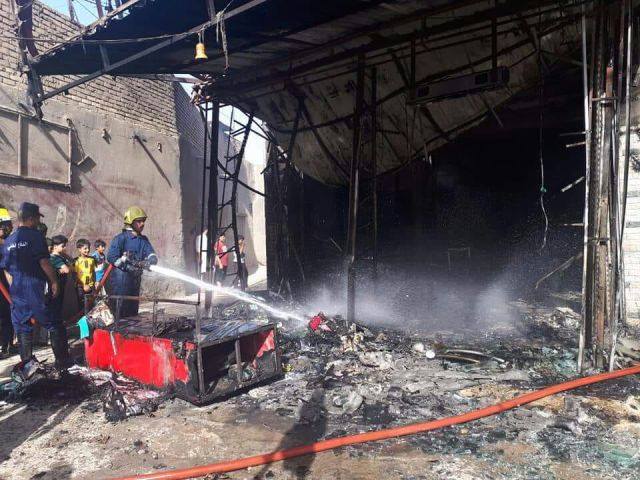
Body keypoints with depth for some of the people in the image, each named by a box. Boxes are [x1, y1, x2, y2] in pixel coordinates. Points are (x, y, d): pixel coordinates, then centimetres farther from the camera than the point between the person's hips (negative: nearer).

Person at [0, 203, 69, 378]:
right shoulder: (35, 235, -9)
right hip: (36, 289, -6)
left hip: (17, 291, 6)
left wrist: (15, 289, 20)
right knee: (55, 326, 4)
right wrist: (54, 281, -8)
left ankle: (27, 362, 9)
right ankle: (62, 361, 7)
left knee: (22, 329, 12)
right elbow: (44, 262, -16)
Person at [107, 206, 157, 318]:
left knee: (133, 311, 16)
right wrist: (128, 267, -21)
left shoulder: (144, 240, 11)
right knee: (119, 312, -4)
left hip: (135, 281, 7)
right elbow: (111, 257, -15)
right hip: (120, 281, -7)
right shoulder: (120, 238, -8)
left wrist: (150, 261, -22)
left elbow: (152, 255, 2)